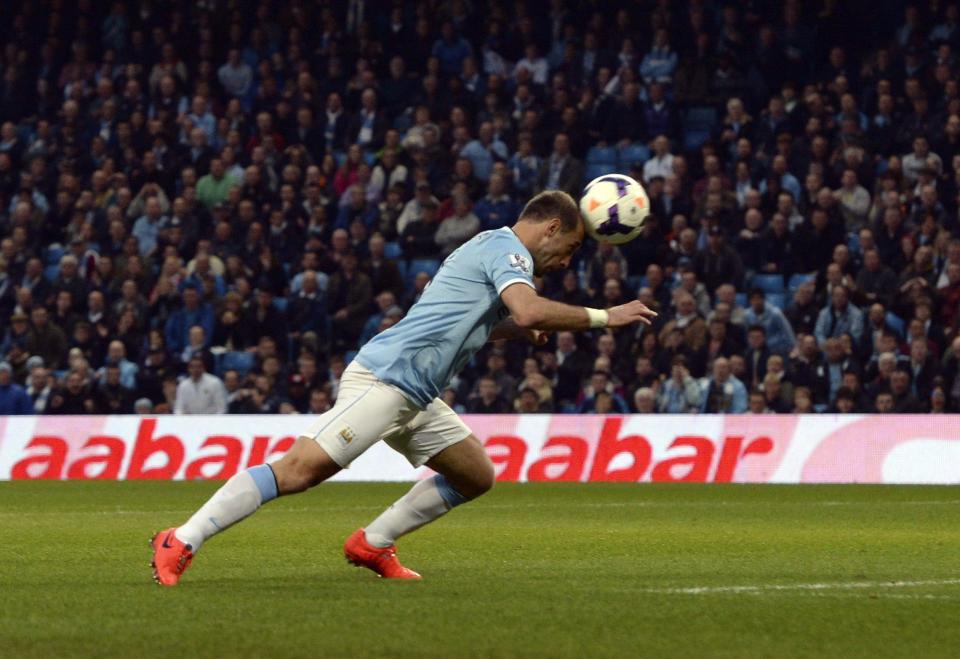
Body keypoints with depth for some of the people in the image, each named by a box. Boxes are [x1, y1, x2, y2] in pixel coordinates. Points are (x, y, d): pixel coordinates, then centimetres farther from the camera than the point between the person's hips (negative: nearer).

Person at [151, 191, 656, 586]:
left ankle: (372, 544, 18)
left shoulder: (492, 248, 24)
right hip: (383, 381, -11)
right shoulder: (508, 248, -6)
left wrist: (513, 330, 24)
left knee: (476, 476, 11)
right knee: (299, 470, -19)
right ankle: (180, 543, -18)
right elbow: (529, 311, -26)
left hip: (411, 398, 11)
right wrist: (604, 317, -16)